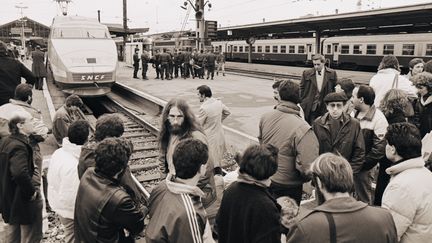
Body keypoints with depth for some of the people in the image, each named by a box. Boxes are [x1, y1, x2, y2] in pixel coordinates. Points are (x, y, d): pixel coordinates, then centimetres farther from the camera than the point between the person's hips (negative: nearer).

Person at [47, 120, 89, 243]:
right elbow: (70, 197, -30)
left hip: (56, 204, 8)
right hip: (69, 210, -8)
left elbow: (50, 177, 5)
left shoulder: (58, 152, -8)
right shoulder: (74, 166, -35)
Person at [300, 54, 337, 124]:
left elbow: (335, 89, 7)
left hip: (325, 107, 1)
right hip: (310, 108, 0)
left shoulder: (332, 73, 1)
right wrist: (303, 102, 1)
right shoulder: (306, 73, 0)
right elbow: (302, 89, 5)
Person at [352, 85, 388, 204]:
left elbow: (379, 148, -18)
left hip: (362, 168, -6)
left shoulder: (378, 119, -18)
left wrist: (361, 165, -14)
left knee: (363, 199, 9)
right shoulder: (354, 114, 2)